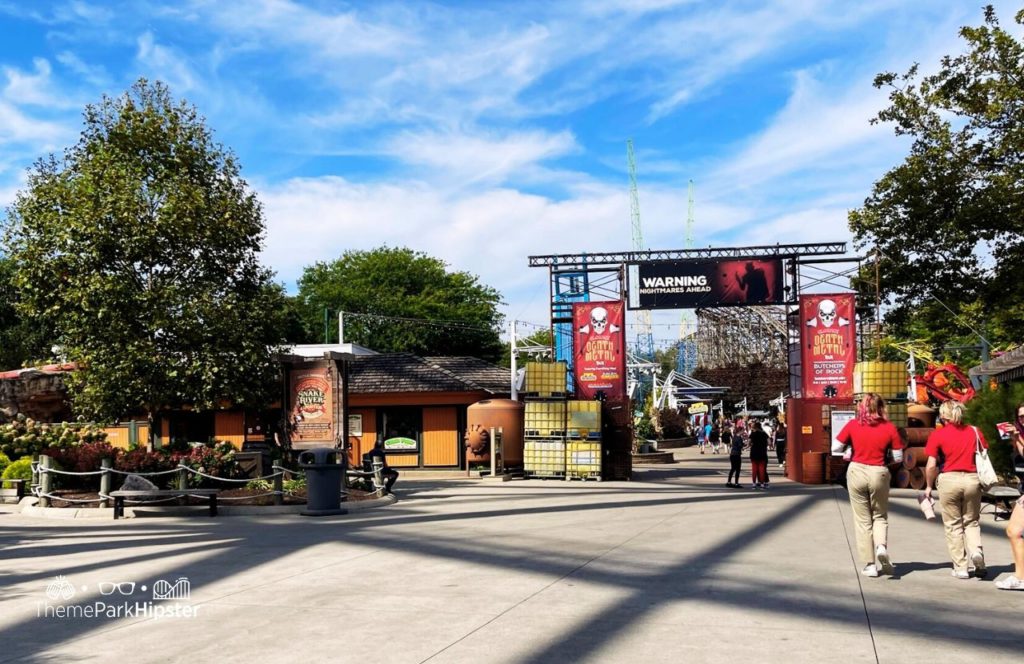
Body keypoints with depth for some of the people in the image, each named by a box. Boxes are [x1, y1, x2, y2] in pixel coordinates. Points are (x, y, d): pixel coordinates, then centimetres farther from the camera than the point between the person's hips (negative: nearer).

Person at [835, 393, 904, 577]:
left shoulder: (853, 425, -4)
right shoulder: (889, 427, -4)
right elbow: (898, 457, -1)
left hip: (856, 472, 0)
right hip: (879, 473, 0)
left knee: (862, 519, 8)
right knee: (880, 516, 18)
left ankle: (869, 564, 8)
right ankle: (881, 546, -10)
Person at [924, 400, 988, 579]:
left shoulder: (937, 435, -3)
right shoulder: (975, 432, 6)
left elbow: (931, 465, -6)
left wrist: (929, 486, 7)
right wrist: (983, 483, 18)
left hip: (949, 479, -2)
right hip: (972, 479, 3)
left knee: (953, 525, 8)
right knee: (971, 521, 18)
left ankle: (961, 567, 9)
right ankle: (976, 550, -9)